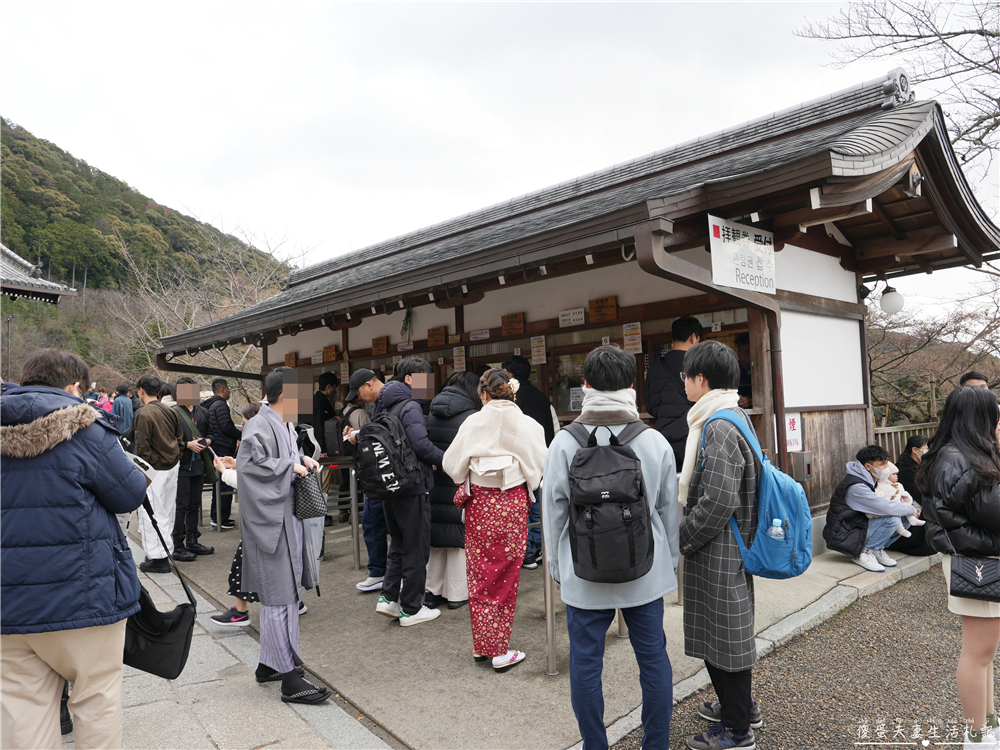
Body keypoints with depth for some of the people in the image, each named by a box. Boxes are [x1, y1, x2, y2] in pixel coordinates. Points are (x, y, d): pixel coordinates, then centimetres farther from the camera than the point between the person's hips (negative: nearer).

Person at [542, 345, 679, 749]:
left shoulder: (564, 443, -11)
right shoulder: (656, 442, -5)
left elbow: (553, 513, -5)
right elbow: (669, 511, 4)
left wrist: (558, 568, 8)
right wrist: (670, 564, 17)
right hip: (646, 573, 2)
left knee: (586, 664, 13)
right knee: (654, 659, 16)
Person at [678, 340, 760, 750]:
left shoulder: (719, 427, -23)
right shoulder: (733, 416, 10)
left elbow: (718, 502, -26)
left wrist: (682, 539, -15)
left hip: (719, 551, -10)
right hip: (727, 548, 10)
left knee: (724, 635, 4)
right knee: (725, 630, 22)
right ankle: (740, 705, 39)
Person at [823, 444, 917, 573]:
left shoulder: (870, 481, 7)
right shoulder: (856, 487, -25)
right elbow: (887, 509, -28)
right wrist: (911, 510, -10)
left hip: (860, 526, 9)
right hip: (845, 536, -9)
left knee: (905, 520, 1)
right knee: (891, 520, -25)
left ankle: (877, 549, 9)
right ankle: (863, 553, -10)